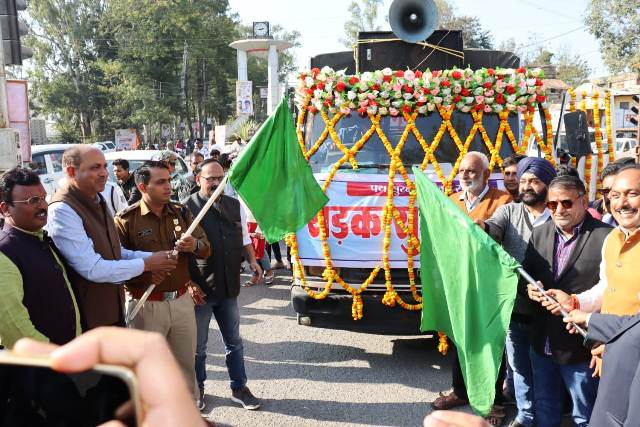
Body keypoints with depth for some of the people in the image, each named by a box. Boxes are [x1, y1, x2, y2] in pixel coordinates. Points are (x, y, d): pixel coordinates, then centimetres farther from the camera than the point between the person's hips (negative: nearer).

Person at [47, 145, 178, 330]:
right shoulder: (62, 210, -21)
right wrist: (147, 264, -18)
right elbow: (92, 269, -25)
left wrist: (151, 257, -3)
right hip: (88, 320, -8)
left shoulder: (98, 202, 8)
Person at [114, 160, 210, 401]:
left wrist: (195, 245, -15)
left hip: (182, 299, 5)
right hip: (146, 305, -4)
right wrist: (144, 270, -24)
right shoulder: (126, 220, -8)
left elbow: (206, 249, 6)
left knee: (186, 363, 18)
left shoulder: (181, 213, 6)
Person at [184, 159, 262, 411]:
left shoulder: (235, 206, 7)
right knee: (198, 345, 12)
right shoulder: (187, 208, -11)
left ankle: (239, 388, 31)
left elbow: (244, 238, 17)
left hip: (229, 287, 5)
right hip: (200, 288, -4)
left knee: (234, 342, 16)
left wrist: (252, 261, 1)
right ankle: (197, 389, 33)